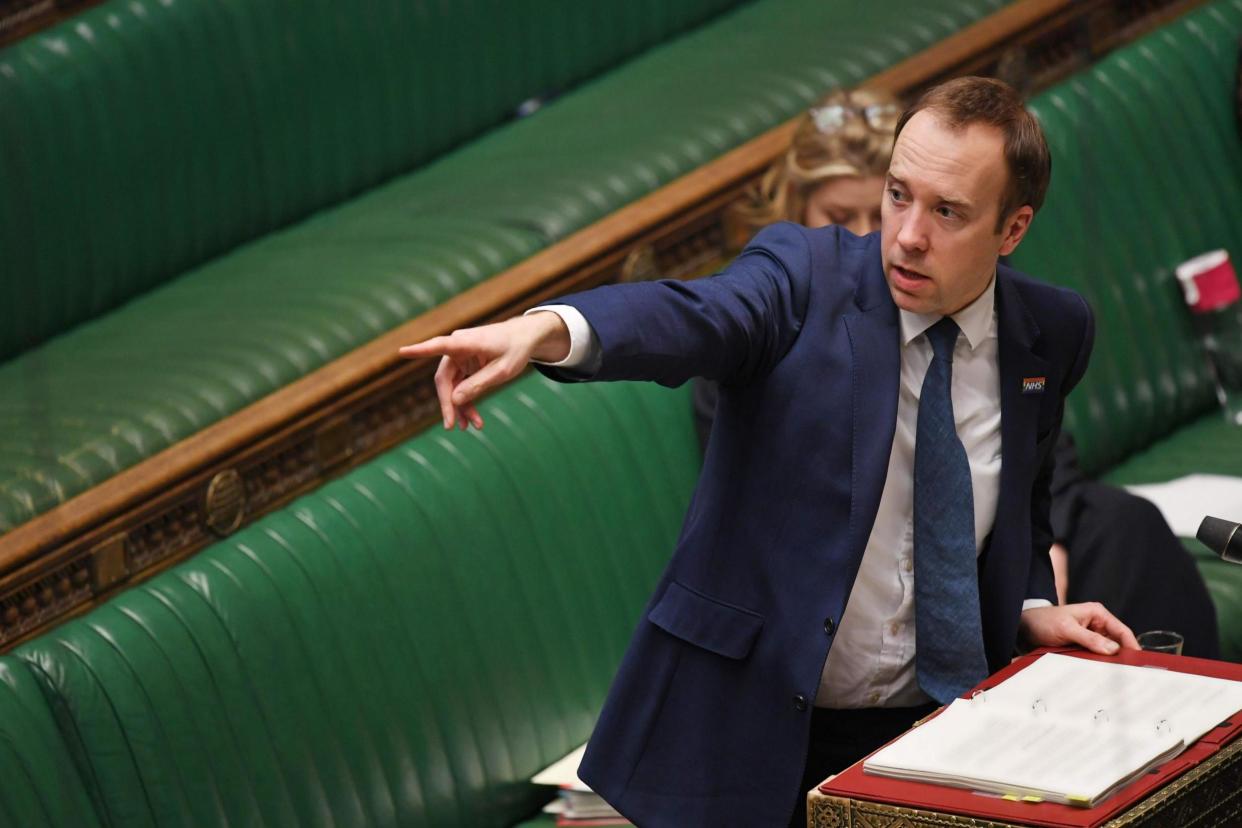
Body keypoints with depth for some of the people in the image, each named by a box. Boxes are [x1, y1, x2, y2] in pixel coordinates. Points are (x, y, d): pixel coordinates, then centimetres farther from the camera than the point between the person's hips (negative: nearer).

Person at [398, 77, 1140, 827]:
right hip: (749, 728, -3)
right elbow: (700, 319, -33)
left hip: (934, 735, 3)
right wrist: (547, 330, -53)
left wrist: (1034, 610, 1)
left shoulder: (1052, 333, 3)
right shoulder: (807, 273, -10)